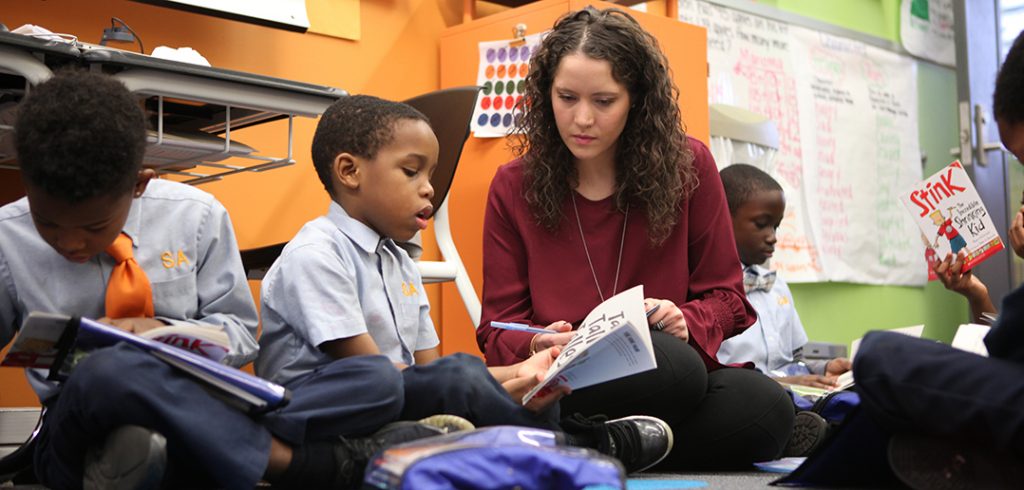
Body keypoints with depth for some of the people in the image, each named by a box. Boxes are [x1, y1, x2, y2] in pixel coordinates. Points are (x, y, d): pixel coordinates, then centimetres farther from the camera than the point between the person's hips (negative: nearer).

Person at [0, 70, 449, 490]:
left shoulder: (195, 216, 0)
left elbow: (238, 332, 6)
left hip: (197, 408, 3)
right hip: (83, 428, -2)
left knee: (378, 380, -17)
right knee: (108, 372, -41)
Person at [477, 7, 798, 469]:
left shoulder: (687, 165, 3)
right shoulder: (513, 186, 4)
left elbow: (725, 295, 10)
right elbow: (499, 330, 6)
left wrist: (687, 322, -13)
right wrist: (536, 345, -18)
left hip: (679, 370, 3)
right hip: (556, 385, -2)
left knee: (765, 406, -32)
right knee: (672, 364, -36)